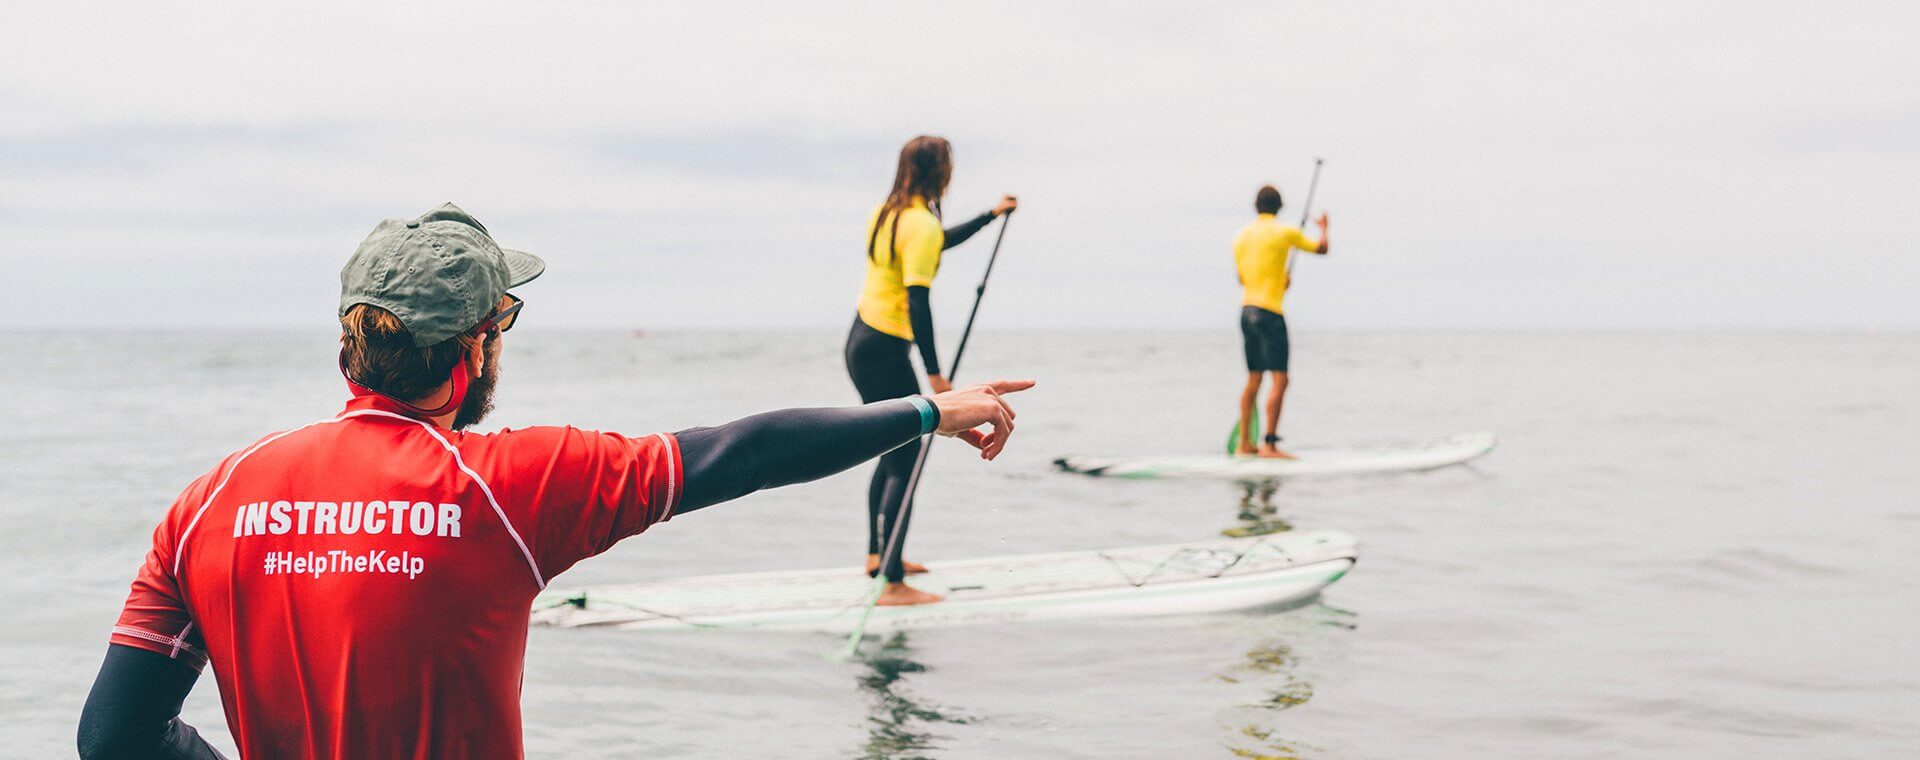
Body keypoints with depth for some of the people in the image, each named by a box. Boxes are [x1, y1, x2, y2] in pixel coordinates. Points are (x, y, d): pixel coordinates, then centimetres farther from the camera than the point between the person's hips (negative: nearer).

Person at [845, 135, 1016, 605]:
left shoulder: (887, 211, 10)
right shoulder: (921, 225, -18)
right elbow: (917, 303, -24)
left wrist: (991, 216, 37)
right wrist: (934, 374, -23)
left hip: (860, 342, 10)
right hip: (885, 354, -10)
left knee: (894, 452, 23)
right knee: (905, 465, -9)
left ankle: (878, 556, 34)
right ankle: (893, 585, -12)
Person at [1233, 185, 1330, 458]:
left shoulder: (1241, 236, 10)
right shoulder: (1285, 232, -6)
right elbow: (1321, 249, 8)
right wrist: (1323, 228, 29)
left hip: (1246, 311, 7)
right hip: (1269, 312, -7)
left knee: (1253, 379, 14)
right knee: (1280, 380, -6)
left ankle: (1244, 443, 17)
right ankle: (1269, 444, -13)